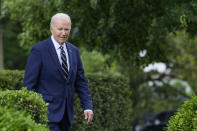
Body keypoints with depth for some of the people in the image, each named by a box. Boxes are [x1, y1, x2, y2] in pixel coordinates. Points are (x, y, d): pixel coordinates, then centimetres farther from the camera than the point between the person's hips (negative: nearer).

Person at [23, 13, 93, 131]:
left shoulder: (74, 51, 11)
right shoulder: (39, 50, -7)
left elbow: (81, 82, 13)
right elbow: (29, 84, -8)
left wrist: (88, 106, 1)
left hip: (66, 113, 6)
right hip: (47, 112, -6)